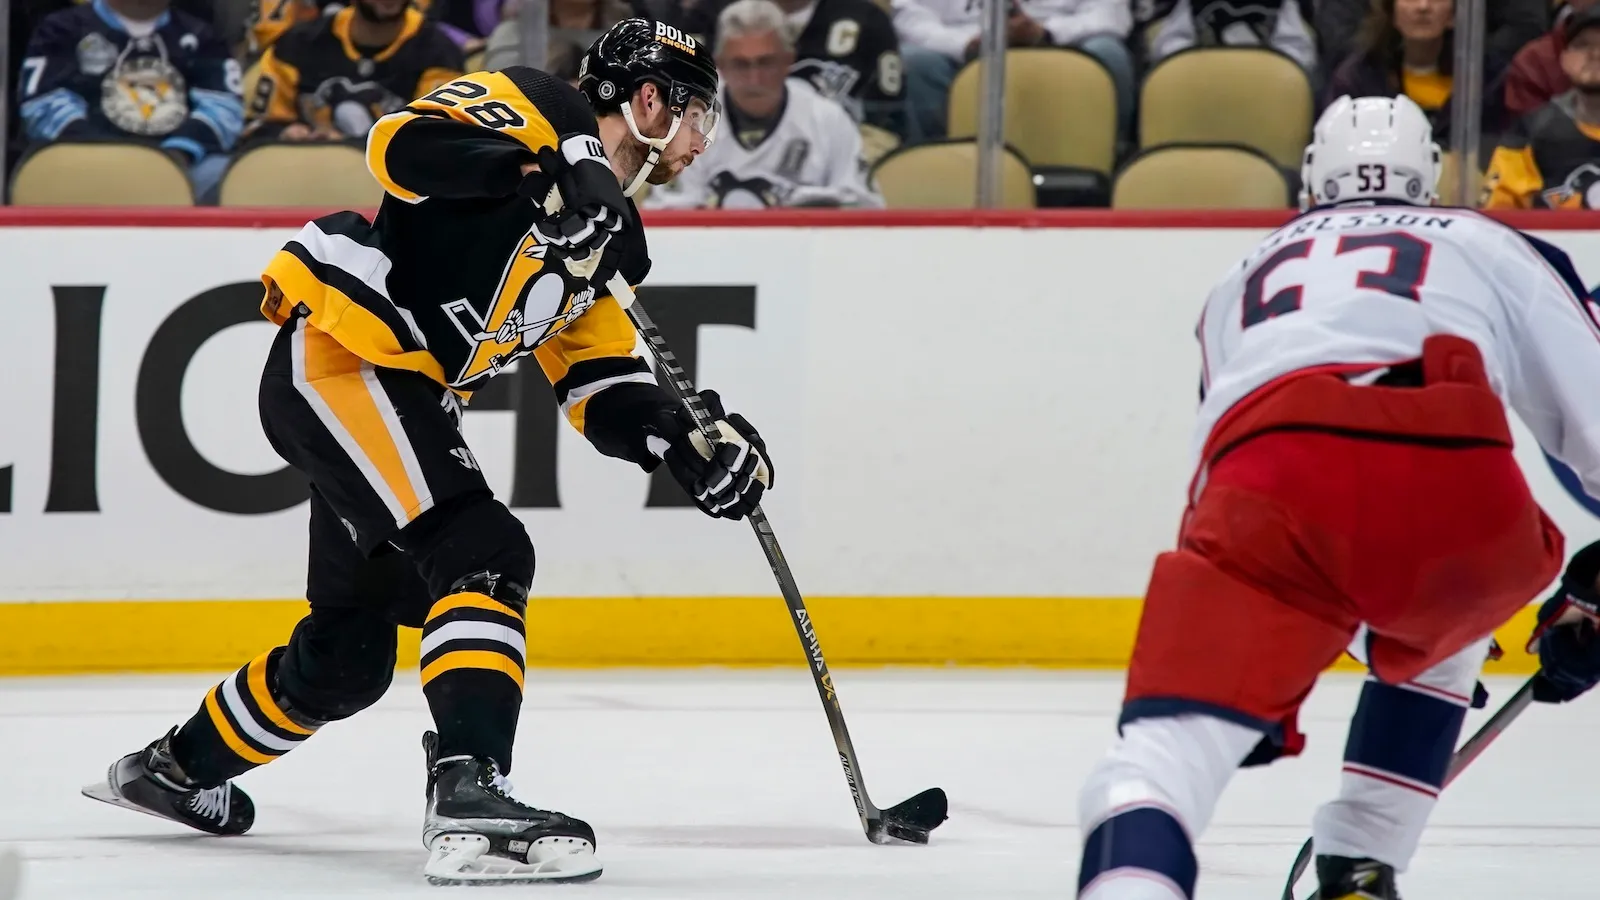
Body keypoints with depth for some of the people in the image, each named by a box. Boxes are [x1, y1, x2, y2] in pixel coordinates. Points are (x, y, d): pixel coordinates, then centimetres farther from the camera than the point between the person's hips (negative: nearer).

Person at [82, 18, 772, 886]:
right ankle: (468, 797, -33)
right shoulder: (542, 111, -6)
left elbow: (602, 383, 17)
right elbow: (404, 142, -23)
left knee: (349, 653, 19)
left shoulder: (606, 226, 19)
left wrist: (691, 448, 2)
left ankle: (179, 768, 40)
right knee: (483, 554, -23)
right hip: (336, 356, -10)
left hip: (397, 394, 10)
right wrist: (539, 175, -34)